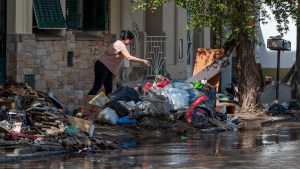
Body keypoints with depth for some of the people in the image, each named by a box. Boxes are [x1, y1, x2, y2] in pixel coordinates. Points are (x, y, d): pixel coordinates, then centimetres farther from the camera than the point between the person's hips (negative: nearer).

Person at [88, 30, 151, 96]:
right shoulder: (120, 45, -16)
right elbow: (129, 57, -28)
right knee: (96, 87, -14)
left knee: (109, 90, 6)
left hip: (108, 69, 10)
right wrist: (142, 61, -27)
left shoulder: (120, 44, 15)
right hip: (102, 66, -10)